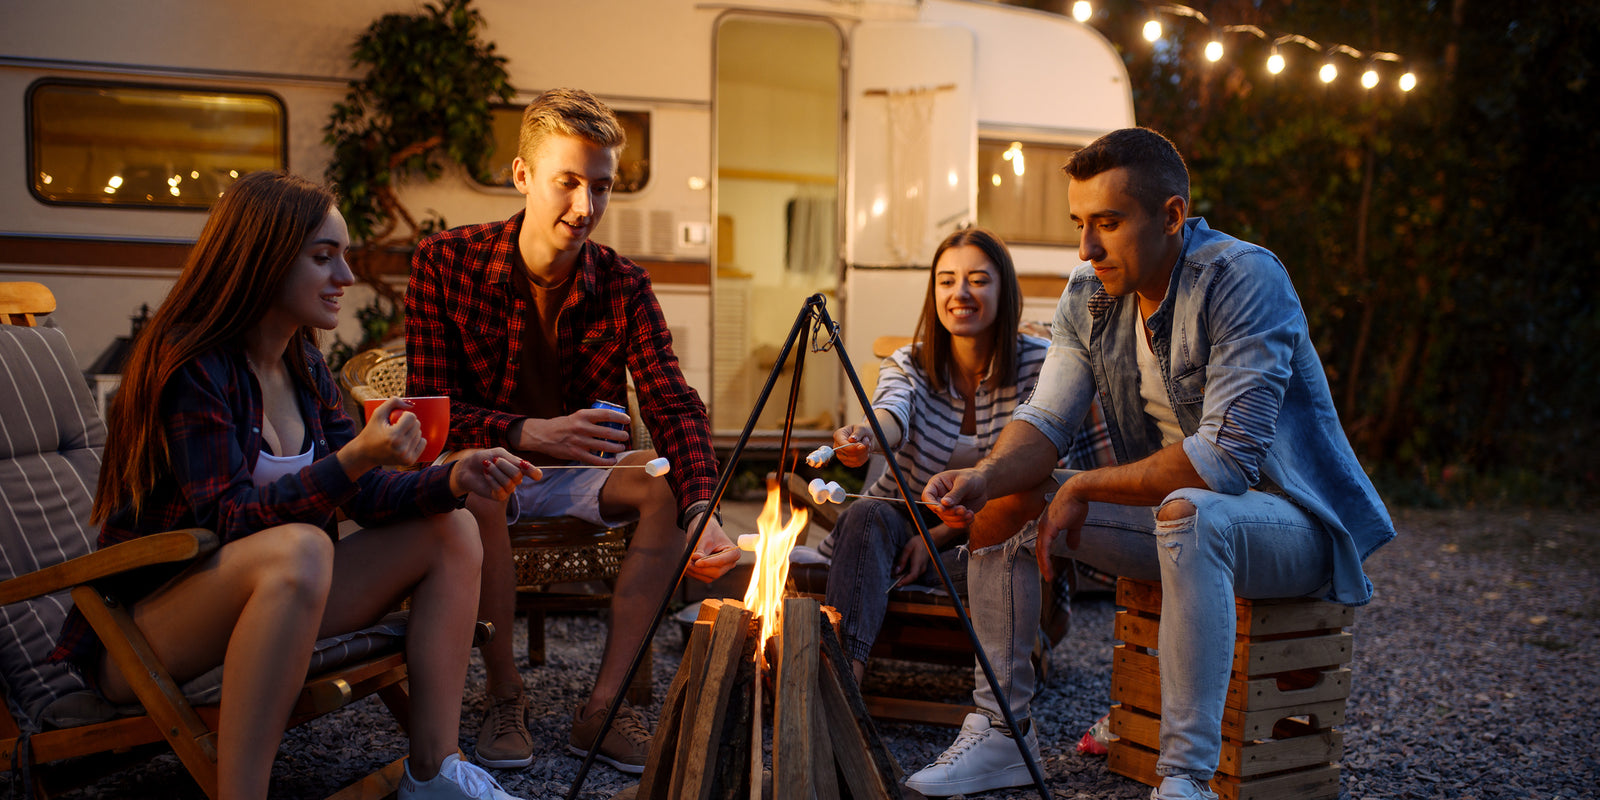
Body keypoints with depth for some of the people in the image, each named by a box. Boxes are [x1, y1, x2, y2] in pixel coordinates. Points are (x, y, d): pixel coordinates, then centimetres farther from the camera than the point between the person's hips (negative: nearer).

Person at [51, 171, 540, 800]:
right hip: (142, 626, -8)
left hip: (263, 601, 8)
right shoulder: (190, 366, -18)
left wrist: (451, 481, -14)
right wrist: (353, 459, -37)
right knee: (299, 548, -38)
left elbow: (363, 491, 5)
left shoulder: (301, 364, 7)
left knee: (449, 531, -4)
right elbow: (230, 519, -25)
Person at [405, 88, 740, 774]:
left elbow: (673, 405, -16)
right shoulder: (445, 262, -13)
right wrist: (525, 433, -34)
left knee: (670, 485, -23)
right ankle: (504, 697, -16)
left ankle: (602, 706, -17)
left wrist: (702, 511, -34)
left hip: (570, 474, 3)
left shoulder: (624, 286, -6)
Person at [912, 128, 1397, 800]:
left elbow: (1227, 457, -30)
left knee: (1189, 512, -39)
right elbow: (1045, 421, -4)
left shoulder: (1243, 280, -23)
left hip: (1288, 518, -7)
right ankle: (999, 726, 1)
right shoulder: (1088, 296, -1)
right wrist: (985, 477, -26)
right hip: (1173, 513, 7)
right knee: (1008, 499, -4)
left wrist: (1085, 487, -22)